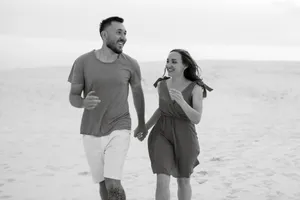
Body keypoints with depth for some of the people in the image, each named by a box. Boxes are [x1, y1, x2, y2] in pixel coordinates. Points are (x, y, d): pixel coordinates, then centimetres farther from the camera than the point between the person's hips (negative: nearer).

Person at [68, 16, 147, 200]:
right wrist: (84, 102, -29)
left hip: (119, 130, -1)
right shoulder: (83, 62, -9)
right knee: (103, 183, 12)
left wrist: (142, 123, 21)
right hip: (91, 133, 2)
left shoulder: (130, 64, -7)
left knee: (113, 184, -15)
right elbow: (73, 97, -4)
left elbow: (138, 93, 10)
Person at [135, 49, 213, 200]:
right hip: (162, 135, 2)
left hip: (185, 138, -1)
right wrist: (146, 127, 13)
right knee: (162, 181, -11)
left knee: (183, 181, 15)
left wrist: (181, 101, -34)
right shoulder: (162, 84, -1)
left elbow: (197, 119, -19)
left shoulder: (195, 88, -12)